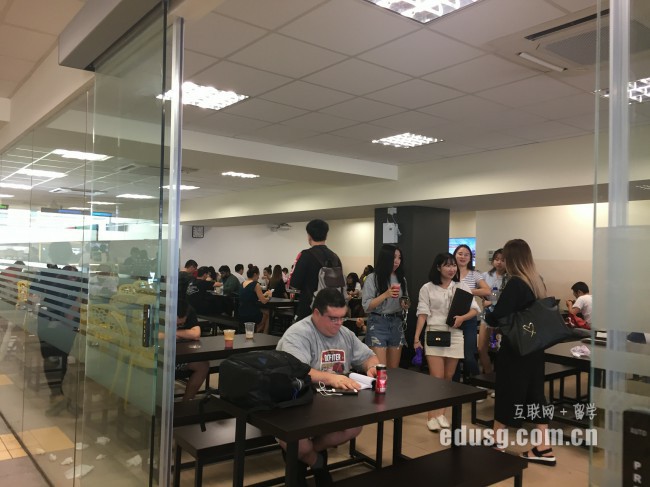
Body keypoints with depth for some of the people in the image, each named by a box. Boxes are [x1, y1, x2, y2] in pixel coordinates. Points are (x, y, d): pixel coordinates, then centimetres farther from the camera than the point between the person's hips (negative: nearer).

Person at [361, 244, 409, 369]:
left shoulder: (401, 278, 11)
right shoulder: (373, 278, -7)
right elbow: (366, 306, -12)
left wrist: (405, 305, 0)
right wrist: (386, 294, -21)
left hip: (396, 324, 6)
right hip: (378, 324, -5)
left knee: (394, 369, 10)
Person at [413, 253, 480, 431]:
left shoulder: (462, 286, 5)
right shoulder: (427, 288, 0)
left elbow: (475, 309, 4)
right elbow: (422, 314, -2)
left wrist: (462, 318, -16)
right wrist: (416, 338, -9)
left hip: (455, 335, 3)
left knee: (448, 378, 9)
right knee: (436, 378, -7)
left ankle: (440, 413, 21)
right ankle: (433, 415, 3)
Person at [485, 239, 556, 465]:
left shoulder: (515, 284, -20)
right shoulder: (538, 281, 4)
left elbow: (496, 318, -22)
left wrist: (488, 315, -1)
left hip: (515, 348, -7)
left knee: (507, 393, 6)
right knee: (535, 393, 13)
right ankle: (543, 448, 16)